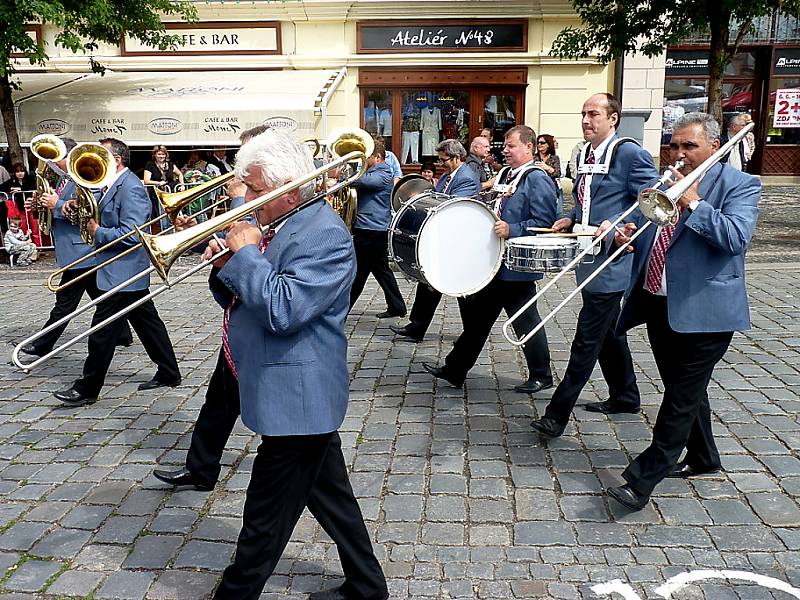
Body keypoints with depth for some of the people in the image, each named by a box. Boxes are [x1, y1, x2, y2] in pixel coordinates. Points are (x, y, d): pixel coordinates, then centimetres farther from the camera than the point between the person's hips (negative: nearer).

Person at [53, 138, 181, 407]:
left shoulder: (130, 187, -18)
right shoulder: (116, 185, 13)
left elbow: (130, 234, -24)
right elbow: (106, 217, 20)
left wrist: (97, 232, -13)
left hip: (121, 273, -10)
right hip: (126, 272, 10)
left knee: (102, 332, -2)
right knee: (147, 322, 15)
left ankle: (86, 389, 9)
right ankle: (169, 373, 24)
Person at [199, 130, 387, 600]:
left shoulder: (325, 235, -19)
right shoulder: (276, 227, 10)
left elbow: (282, 311, -29)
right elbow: (241, 303, 16)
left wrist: (247, 253, -18)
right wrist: (226, 265, -3)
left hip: (296, 399, -10)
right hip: (298, 396, 11)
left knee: (265, 522, 5)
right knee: (331, 495, 21)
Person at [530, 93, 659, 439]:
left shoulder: (629, 154, -12)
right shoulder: (587, 154, 13)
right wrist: (572, 219, 8)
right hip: (589, 258, 9)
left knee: (587, 339, -6)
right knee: (608, 333, 19)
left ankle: (557, 414, -3)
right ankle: (624, 397, 35)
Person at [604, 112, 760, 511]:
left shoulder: (739, 186, -5)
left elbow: (736, 238, -20)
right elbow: (642, 233, 18)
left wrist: (693, 203, -20)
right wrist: (628, 235, -5)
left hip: (702, 311, -7)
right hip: (657, 304, 7)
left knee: (682, 397, -3)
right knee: (684, 390, 19)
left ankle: (642, 480, -1)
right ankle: (702, 459, 38)